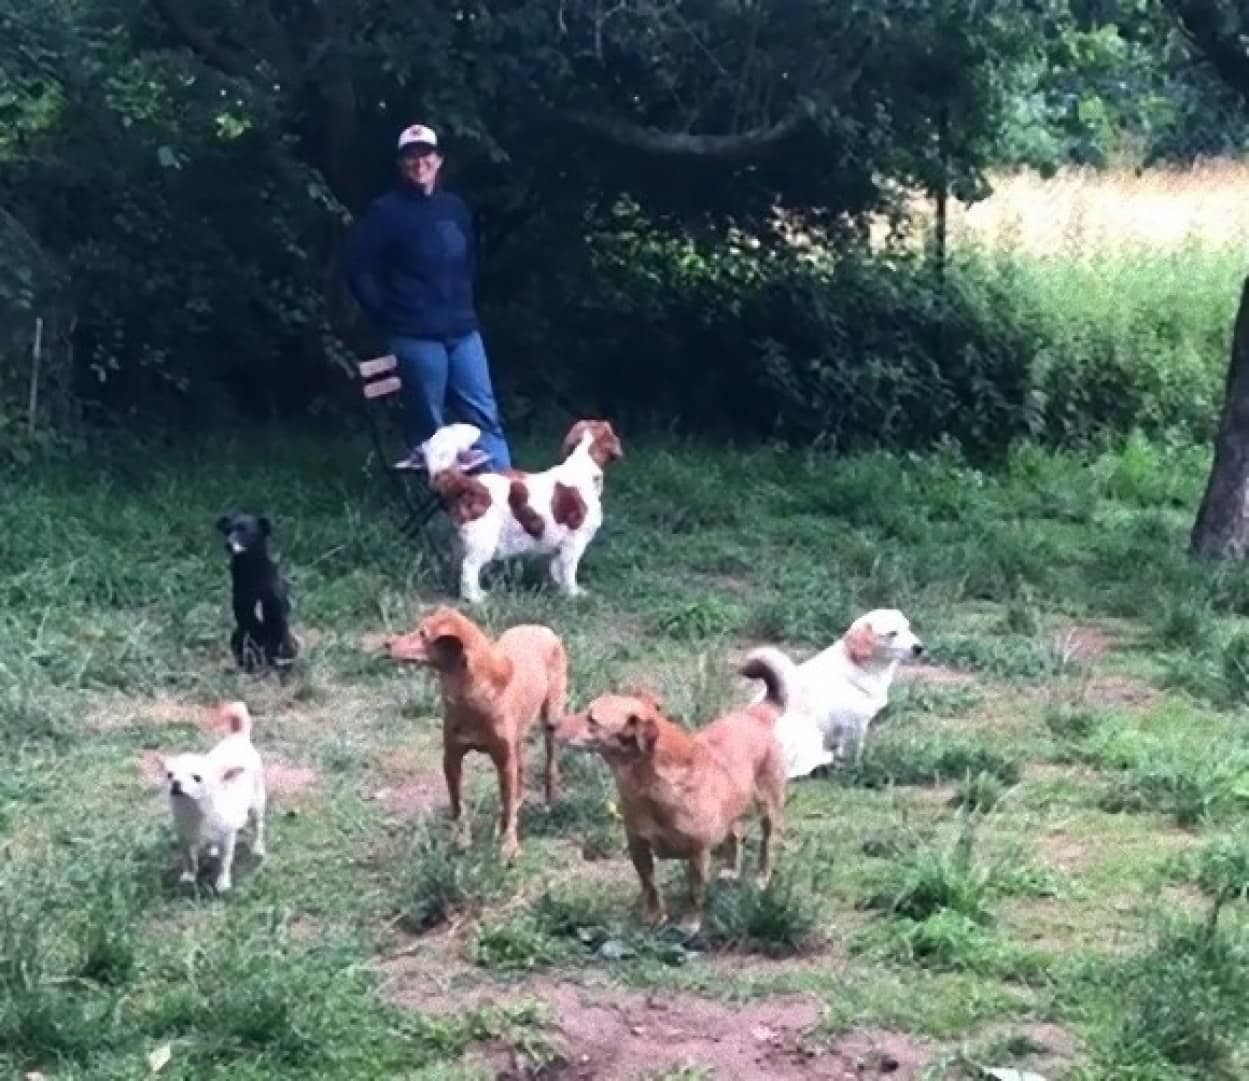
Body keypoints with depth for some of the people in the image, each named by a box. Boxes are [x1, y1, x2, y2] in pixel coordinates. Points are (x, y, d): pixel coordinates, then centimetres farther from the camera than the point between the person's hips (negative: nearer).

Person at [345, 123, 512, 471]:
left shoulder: (454, 207, 11)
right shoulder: (385, 211, -5)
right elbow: (359, 269, -6)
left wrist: (463, 306, 14)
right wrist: (388, 316, -5)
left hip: (462, 331, 5)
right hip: (416, 336, -5)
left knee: (484, 414, 5)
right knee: (429, 424, 1)